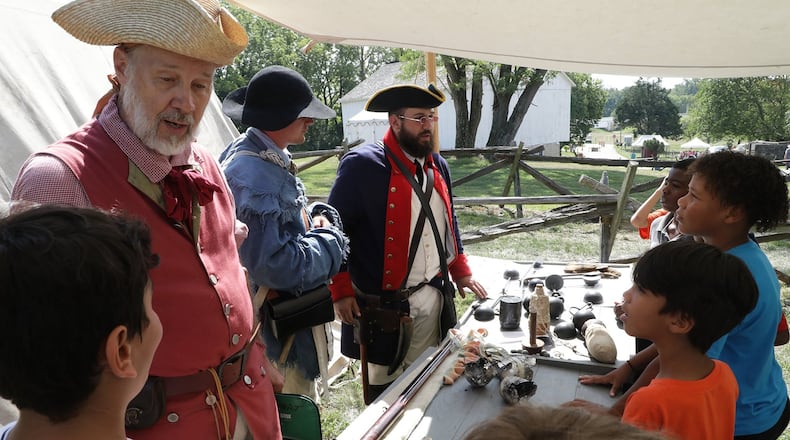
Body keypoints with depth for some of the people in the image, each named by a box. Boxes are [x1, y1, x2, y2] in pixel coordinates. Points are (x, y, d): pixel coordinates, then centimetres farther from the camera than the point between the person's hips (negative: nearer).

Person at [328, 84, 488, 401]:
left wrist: (461, 272, 17)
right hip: (384, 307, -6)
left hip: (433, 298, 6)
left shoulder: (437, 165, 9)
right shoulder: (362, 165, -13)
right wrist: (341, 291, -13)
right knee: (385, 394, 9)